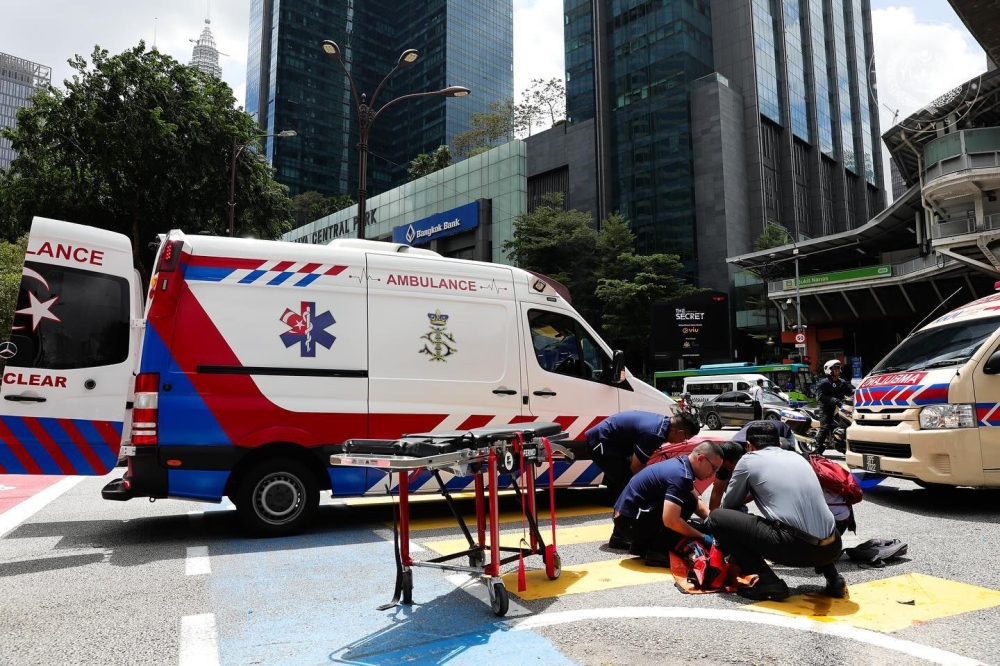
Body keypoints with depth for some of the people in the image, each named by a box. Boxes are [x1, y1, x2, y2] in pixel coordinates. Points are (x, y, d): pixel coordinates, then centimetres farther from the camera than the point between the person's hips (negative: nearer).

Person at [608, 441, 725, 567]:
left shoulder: (681, 464, 7)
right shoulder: (680, 475, -22)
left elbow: (697, 503, 18)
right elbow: (670, 520, -29)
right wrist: (702, 537, -16)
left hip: (626, 515, 10)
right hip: (630, 521, -10)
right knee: (688, 502, -14)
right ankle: (657, 551, -9)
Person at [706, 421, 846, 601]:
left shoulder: (749, 459, 8)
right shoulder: (797, 457, 23)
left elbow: (730, 504, 18)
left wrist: (723, 544, 37)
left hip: (794, 546, -7)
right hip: (832, 547, 7)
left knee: (716, 518, 6)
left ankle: (767, 582, -1)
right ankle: (833, 578, 19)